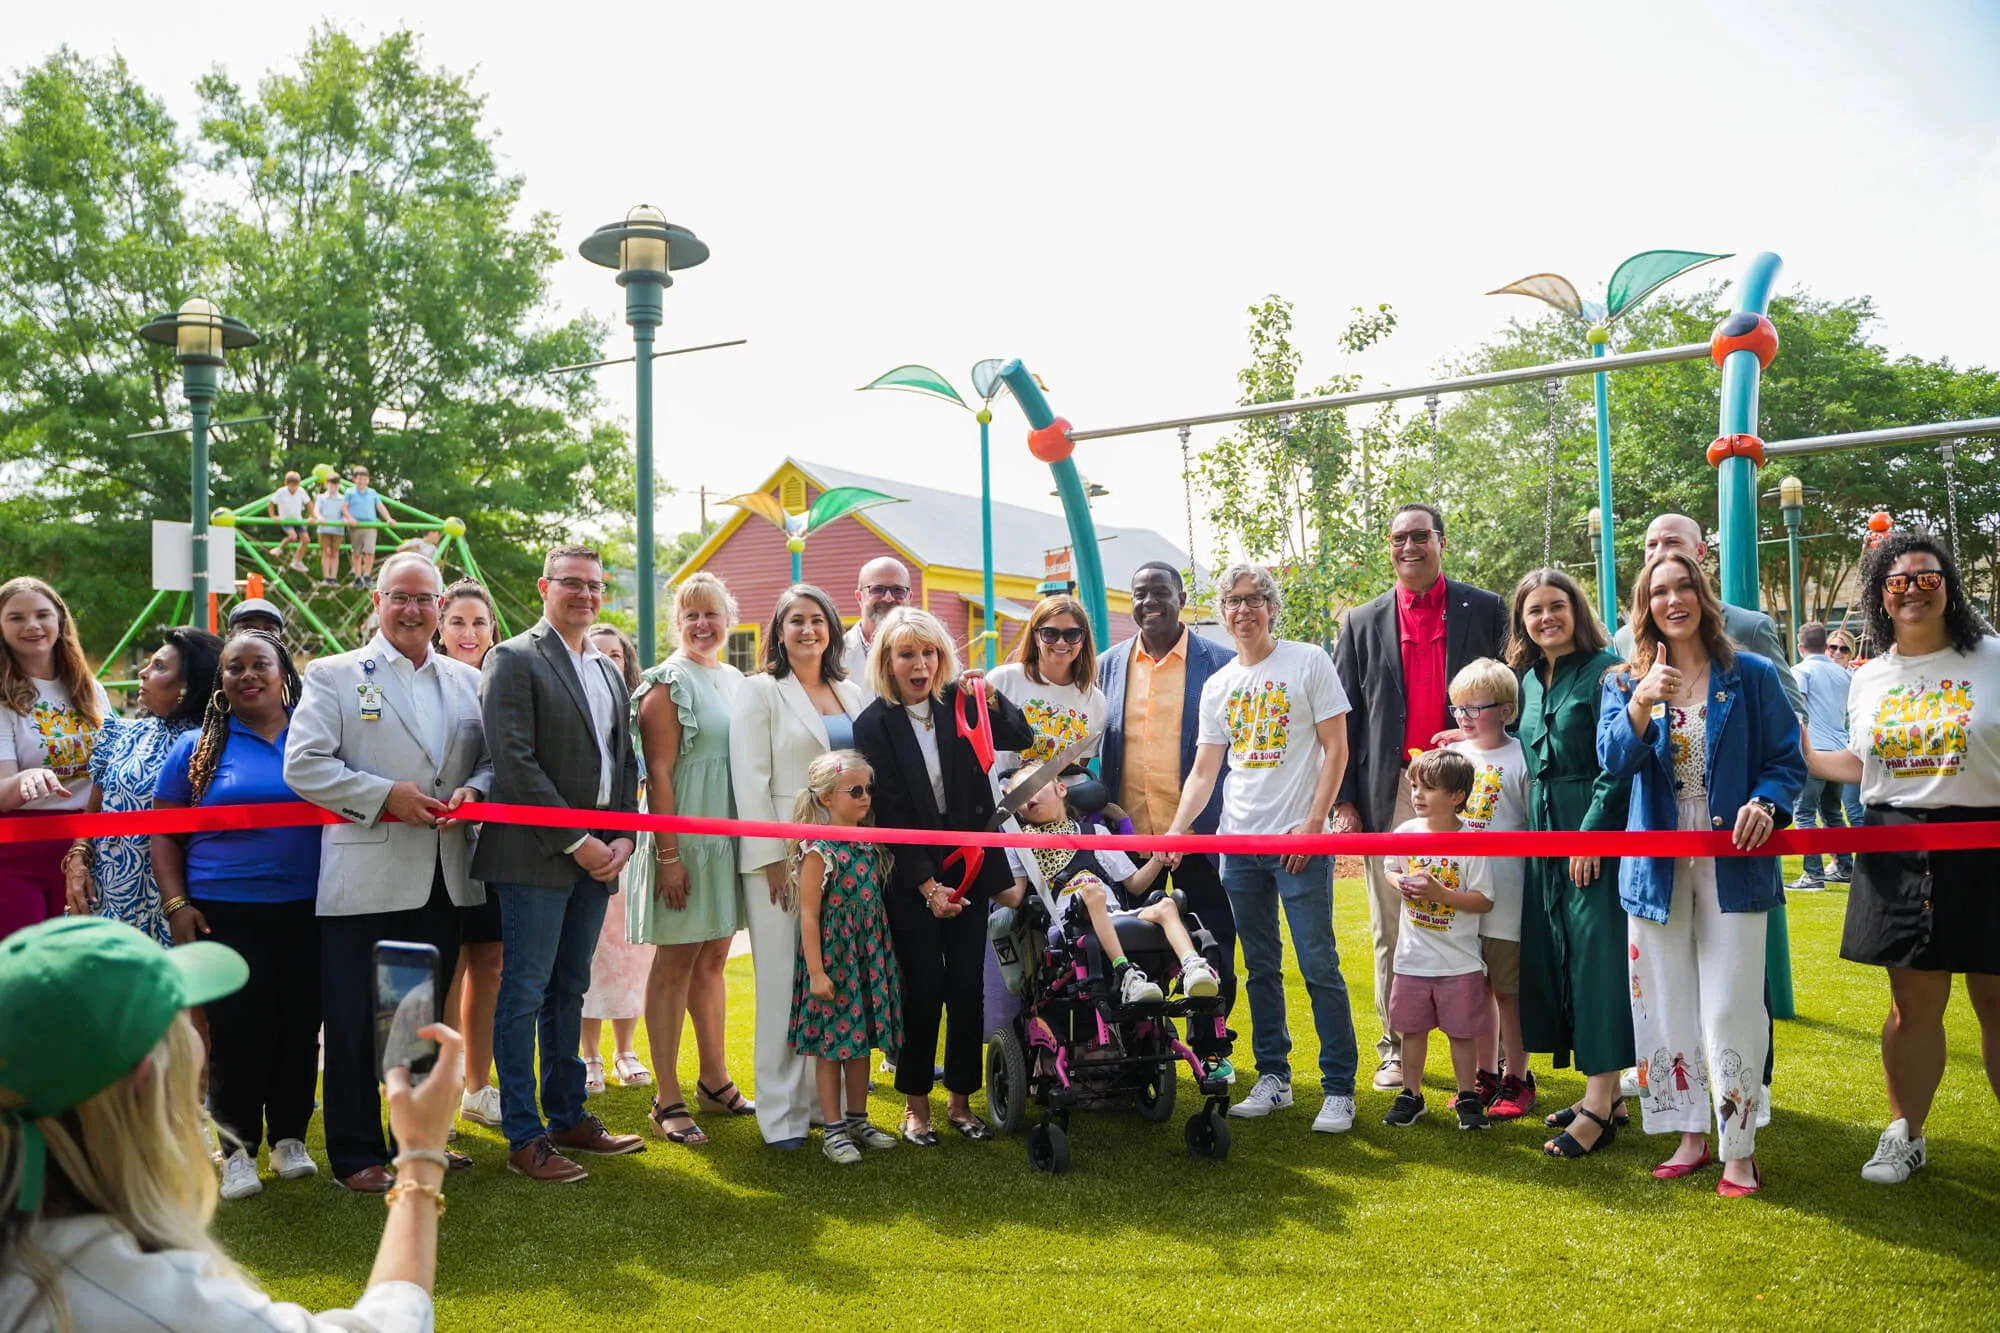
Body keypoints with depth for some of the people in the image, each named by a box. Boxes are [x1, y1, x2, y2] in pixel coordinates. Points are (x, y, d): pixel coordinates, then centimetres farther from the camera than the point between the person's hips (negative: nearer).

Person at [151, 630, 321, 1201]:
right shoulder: (196, 748, 6)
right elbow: (163, 833, 7)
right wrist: (175, 903, -3)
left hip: (307, 911, 1)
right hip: (226, 912, -1)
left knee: (300, 1025, 5)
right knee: (238, 1028, -5)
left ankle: (289, 1138, 21)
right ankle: (239, 1148, 10)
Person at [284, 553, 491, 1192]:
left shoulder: (468, 681, 14)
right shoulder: (333, 676, 2)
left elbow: (492, 759, 14)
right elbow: (303, 765, -7)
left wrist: (473, 791, -9)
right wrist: (385, 795, -16)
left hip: (442, 879, 4)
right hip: (364, 879, -4)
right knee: (356, 1022, 2)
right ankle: (357, 1154, 13)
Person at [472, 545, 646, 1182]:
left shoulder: (609, 671, 17)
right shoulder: (514, 660, -6)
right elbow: (515, 761, -14)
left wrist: (623, 836, 3)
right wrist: (576, 841, -14)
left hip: (598, 853, 7)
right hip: (536, 855, -7)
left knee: (568, 990, 15)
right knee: (525, 992, -1)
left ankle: (568, 1117, 24)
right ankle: (525, 1138, 5)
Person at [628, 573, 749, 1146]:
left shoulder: (734, 680, 12)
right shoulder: (668, 683, -9)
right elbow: (658, 774, -14)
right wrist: (668, 854, -18)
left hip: (729, 836, 7)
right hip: (684, 836, -7)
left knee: (713, 957, 15)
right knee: (674, 963, 0)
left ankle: (714, 1078, 27)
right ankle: (668, 1099, 6)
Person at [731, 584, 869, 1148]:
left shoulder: (853, 694, 16)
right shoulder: (760, 691, 1)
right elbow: (750, 780, -5)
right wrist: (771, 859, -12)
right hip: (782, 855, -4)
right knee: (783, 981, -1)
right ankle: (782, 1112, 7)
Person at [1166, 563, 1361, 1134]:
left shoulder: (1308, 663, -1)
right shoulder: (1218, 686, 12)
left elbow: (1336, 749, -4)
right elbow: (1203, 771, 12)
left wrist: (1313, 821, -13)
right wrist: (1176, 830, -3)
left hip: (1300, 842, -5)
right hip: (1239, 845, 5)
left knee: (1319, 966, -5)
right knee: (1261, 968, 12)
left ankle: (1339, 1089, 4)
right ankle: (1273, 1078, 22)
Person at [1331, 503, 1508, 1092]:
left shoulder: (1485, 611, 7)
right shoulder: (1362, 624, 11)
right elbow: (1345, 719, 9)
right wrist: (1344, 801, 2)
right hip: (1389, 795, 2)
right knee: (1391, 930, 7)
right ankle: (1395, 1050, 18)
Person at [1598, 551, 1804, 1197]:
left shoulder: (1751, 675, 1)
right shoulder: (1625, 683, 5)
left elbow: (1787, 761, 3)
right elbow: (1614, 760, -10)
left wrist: (1765, 804, -17)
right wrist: (1642, 703, -27)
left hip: (1732, 865, -2)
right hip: (1657, 867, 2)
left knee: (1731, 1008, -3)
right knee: (1667, 1006, 8)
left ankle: (1740, 1150, 10)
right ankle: (1691, 1136, 22)